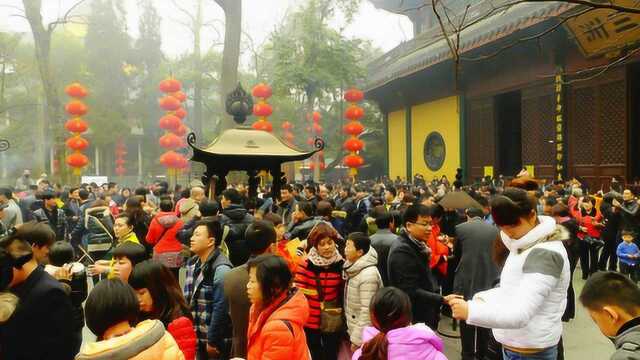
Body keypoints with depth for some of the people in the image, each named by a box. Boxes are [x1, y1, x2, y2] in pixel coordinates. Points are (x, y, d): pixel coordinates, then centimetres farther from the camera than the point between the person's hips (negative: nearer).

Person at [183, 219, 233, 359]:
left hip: (212, 340, -7)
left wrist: (212, 341, -16)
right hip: (194, 336, 7)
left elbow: (221, 308, -21)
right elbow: (187, 300, 10)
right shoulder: (192, 263, 5)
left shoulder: (221, 269, -22)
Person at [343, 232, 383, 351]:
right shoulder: (353, 268, 1)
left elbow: (367, 311, -25)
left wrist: (357, 339, -21)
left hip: (364, 335, -8)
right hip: (354, 329, 8)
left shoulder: (368, 275, -26)